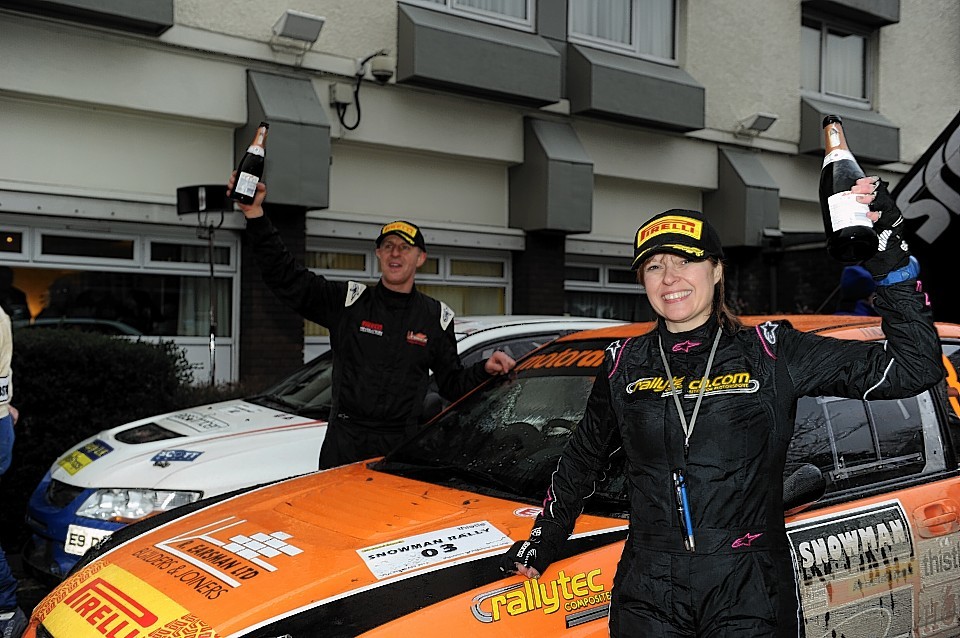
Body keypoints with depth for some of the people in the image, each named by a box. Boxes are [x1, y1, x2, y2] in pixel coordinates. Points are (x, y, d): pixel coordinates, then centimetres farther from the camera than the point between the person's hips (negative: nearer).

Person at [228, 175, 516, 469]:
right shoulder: (348, 300, 2)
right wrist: (255, 214, -14)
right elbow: (285, 277, -5)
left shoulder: (436, 316, 7)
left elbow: (452, 384, 12)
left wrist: (485, 369, -8)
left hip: (403, 445, 1)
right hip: (343, 443, 0)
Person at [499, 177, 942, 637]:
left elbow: (914, 367, -6)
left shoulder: (771, 353, -3)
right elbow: (583, 458, 21)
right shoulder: (625, 363, 6)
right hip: (647, 594, 2)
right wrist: (543, 540, 25)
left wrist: (890, 259, -13)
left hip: (749, 596, -2)